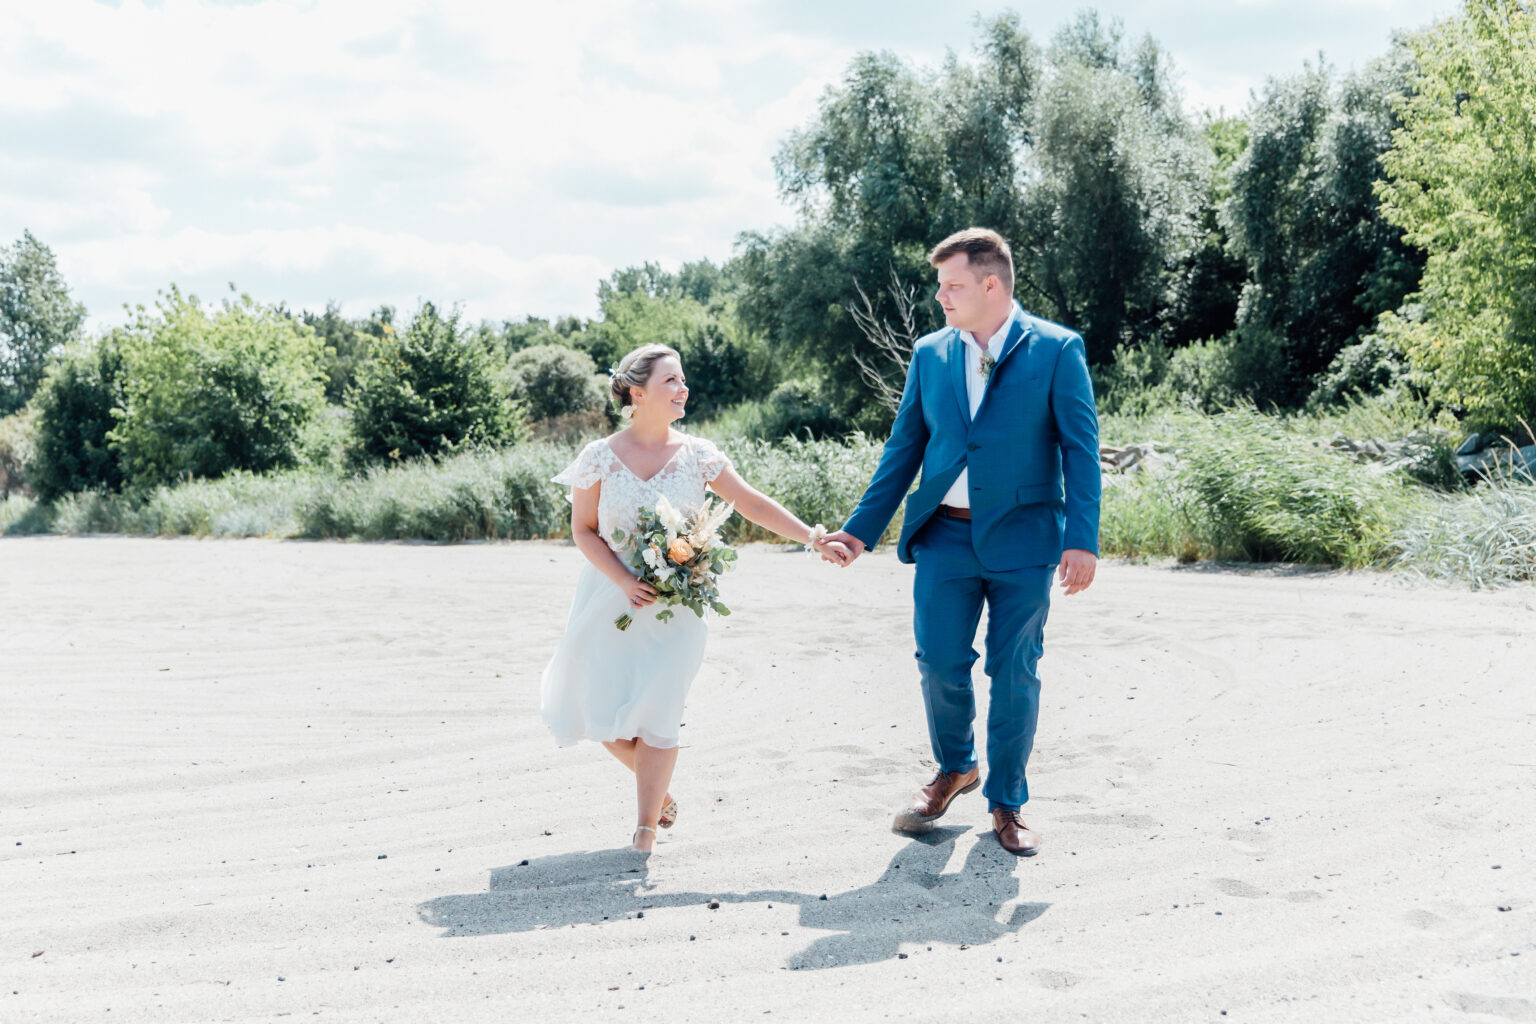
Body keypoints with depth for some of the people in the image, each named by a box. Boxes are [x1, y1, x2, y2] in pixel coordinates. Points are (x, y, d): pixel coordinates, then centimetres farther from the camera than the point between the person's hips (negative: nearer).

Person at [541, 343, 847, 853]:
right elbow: (584, 530, -1)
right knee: (605, 714, 0)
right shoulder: (600, 457, -4)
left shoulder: (696, 455, -1)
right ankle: (657, 787, 29)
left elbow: (754, 505, 1)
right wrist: (625, 582, -14)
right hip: (612, 598, 0)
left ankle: (646, 824, 7)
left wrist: (812, 538, -7)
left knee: (657, 710, -6)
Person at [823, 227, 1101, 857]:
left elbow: (1080, 449, -5)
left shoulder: (1056, 349, -2)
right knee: (940, 663, 0)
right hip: (945, 535, 3)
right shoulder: (930, 354, 9)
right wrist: (862, 529, 8)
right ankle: (955, 768, 29)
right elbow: (904, 447, 12)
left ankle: (1006, 802, 20)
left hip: (1021, 539, -3)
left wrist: (1082, 539, -14)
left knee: (1015, 674, 3)